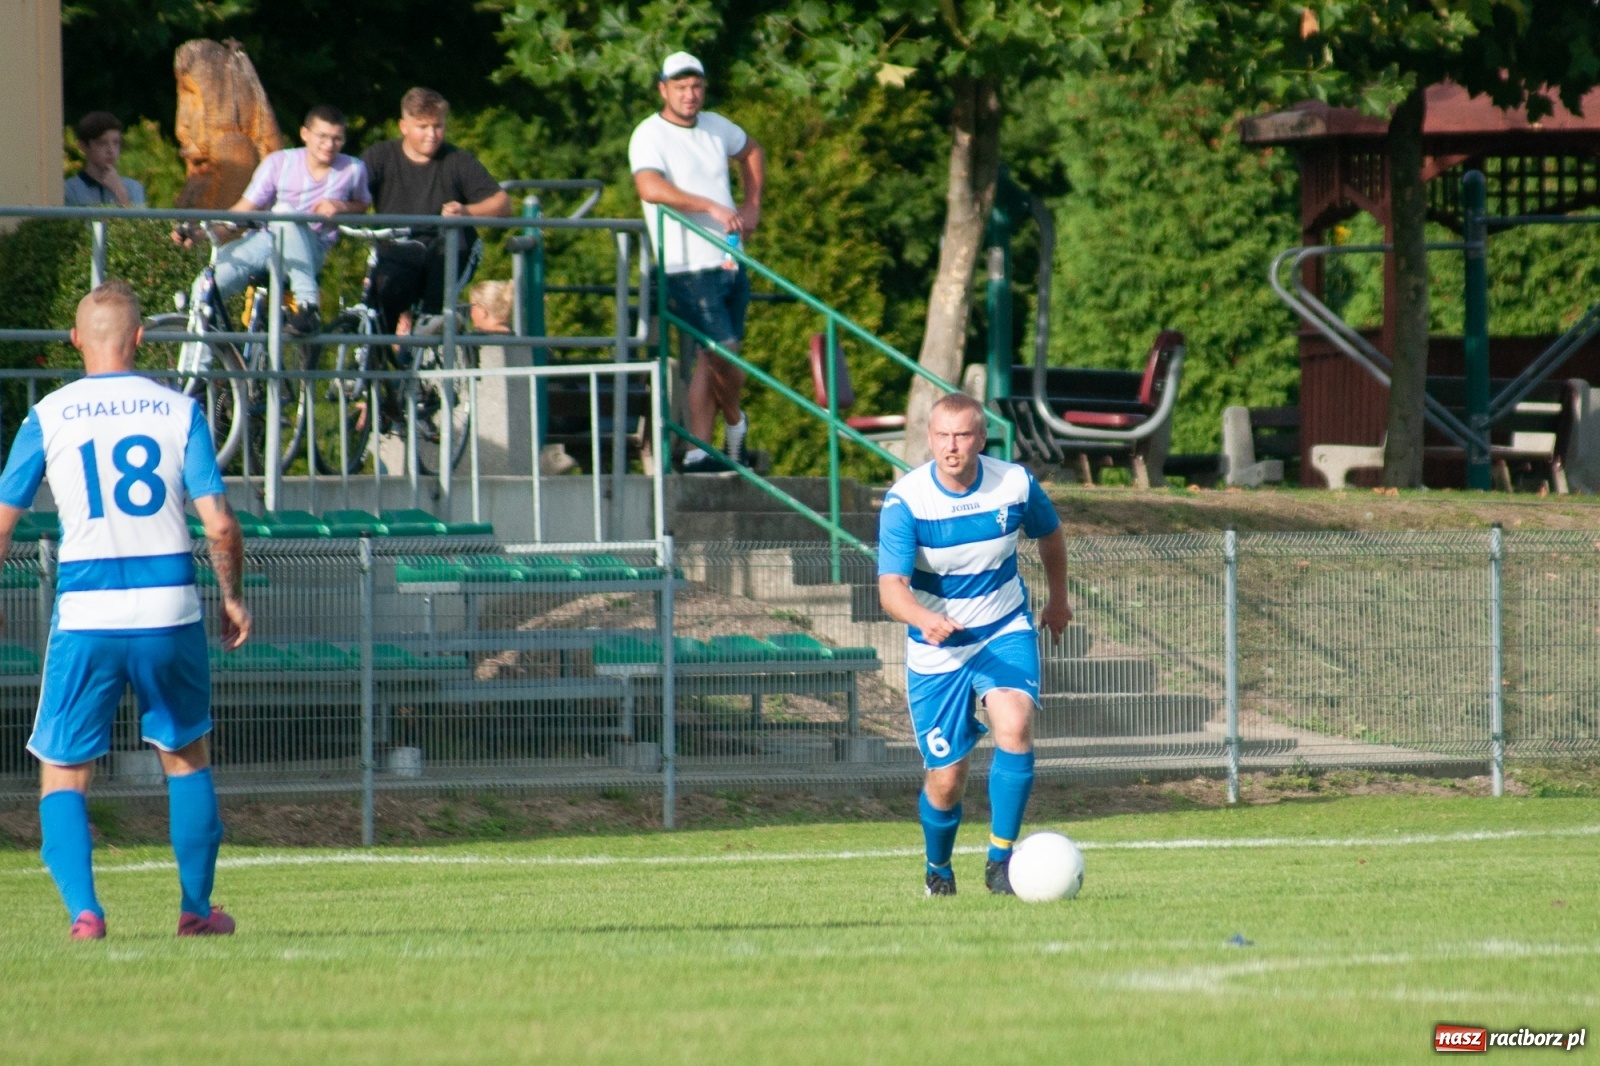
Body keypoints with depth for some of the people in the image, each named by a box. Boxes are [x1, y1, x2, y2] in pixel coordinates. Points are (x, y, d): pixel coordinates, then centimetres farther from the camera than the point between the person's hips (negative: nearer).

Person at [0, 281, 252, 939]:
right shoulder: (179, 411, 2)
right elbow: (220, 525, -4)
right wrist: (233, 598, 11)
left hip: (86, 614, -1)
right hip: (170, 612, 1)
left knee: (62, 772, 9)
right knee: (185, 755, 21)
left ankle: (82, 909, -9)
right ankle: (196, 909, 23)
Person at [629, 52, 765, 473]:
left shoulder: (716, 127, 11)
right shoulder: (649, 136, -10)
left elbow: (751, 152, 32)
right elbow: (650, 187, -29)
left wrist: (752, 206, 19)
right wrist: (713, 207, -31)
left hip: (729, 260, 7)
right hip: (689, 267, -7)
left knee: (712, 359, 7)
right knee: (725, 353, -9)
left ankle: (699, 450, 10)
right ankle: (734, 422, 18)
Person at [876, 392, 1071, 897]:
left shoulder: (1015, 484, -12)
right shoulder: (905, 501, -20)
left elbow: (1050, 534, 11)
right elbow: (891, 587, -29)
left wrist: (1058, 600, 25)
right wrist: (924, 619, -50)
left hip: (1005, 632, 1)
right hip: (937, 648, -1)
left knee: (1014, 725, -28)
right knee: (946, 778, 1)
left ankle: (1001, 858, -18)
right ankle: (938, 870, 32)